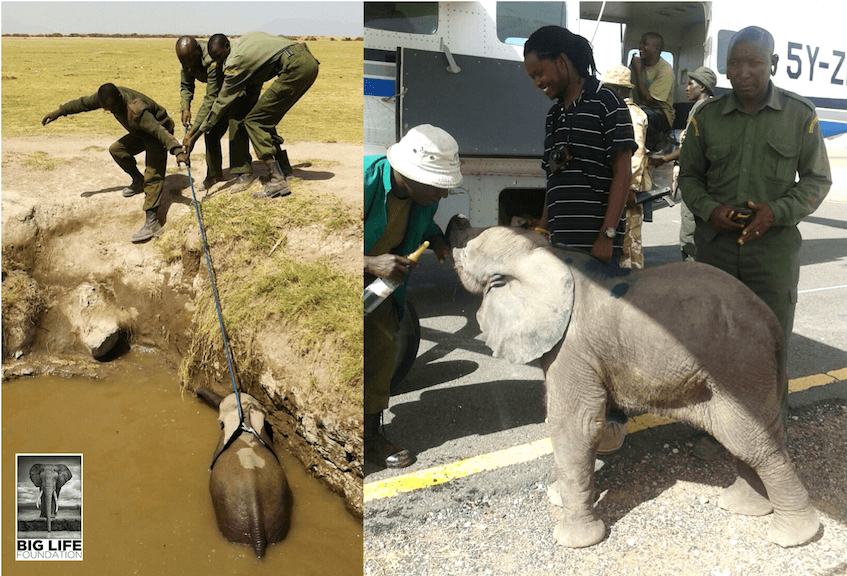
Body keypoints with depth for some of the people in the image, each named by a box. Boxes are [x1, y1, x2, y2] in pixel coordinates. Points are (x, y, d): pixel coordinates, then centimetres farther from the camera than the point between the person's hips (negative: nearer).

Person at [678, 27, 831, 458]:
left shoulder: (800, 115, -1)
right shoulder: (707, 116, 3)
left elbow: (817, 179, 3)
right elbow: (689, 175, 10)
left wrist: (777, 212, -14)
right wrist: (709, 209, -10)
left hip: (774, 249, -2)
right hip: (715, 247, 2)